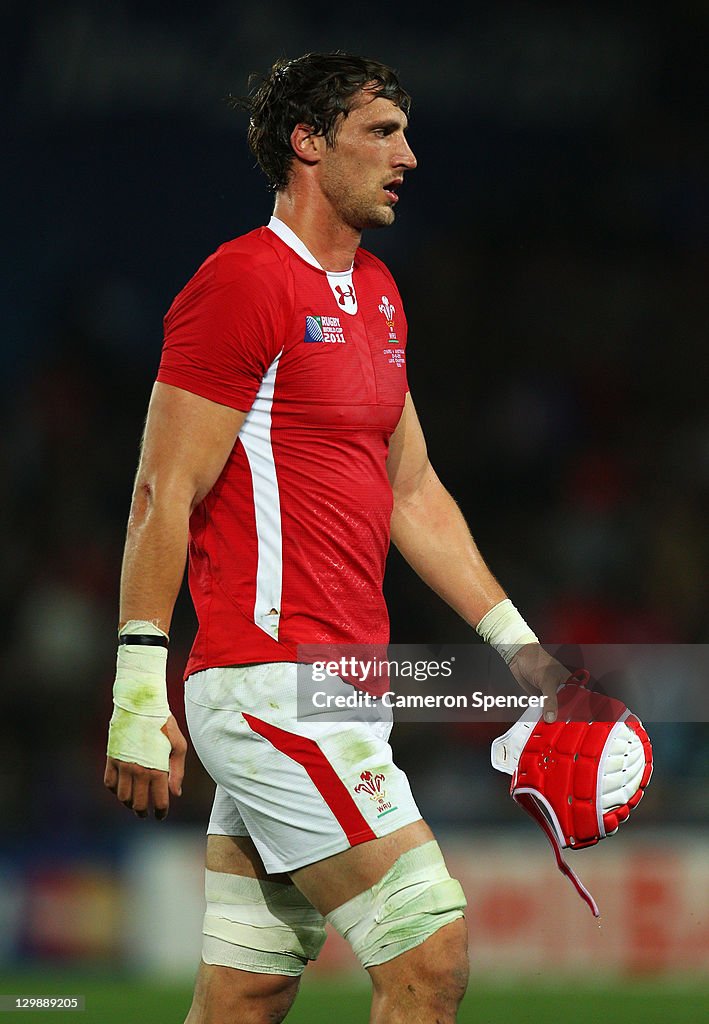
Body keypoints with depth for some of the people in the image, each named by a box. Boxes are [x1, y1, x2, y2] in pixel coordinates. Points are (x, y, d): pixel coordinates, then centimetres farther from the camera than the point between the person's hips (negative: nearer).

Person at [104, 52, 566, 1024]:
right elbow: (163, 494, -12)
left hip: (338, 691, 9)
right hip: (272, 681, -9)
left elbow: (412, 492, 23)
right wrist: (140, 688, -17)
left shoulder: (375, 294, 19)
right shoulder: (242, 281, -9)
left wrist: (515, 642, 18)